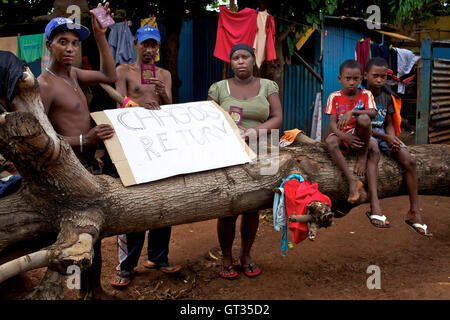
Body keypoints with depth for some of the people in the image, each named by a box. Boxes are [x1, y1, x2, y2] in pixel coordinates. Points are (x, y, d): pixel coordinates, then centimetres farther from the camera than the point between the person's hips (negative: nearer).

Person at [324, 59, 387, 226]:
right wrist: (345, 137, -25)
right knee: (330, 141, -37)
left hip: (359, 136, 0)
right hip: (342, 135, 0)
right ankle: (352, 180, -35)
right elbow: (332, 123, -6)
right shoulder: (334, 97, 2)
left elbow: (372, 112, -16)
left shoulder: (365, 95, 4)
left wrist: (352, 112, -31)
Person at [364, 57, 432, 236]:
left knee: (410, 161, -16)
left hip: (384, 134, 6)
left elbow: (389, 123, 13)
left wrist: (392, 137, -10)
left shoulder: (387, 96, 11)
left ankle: (414, 211, -14)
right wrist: (385, 138, -18)